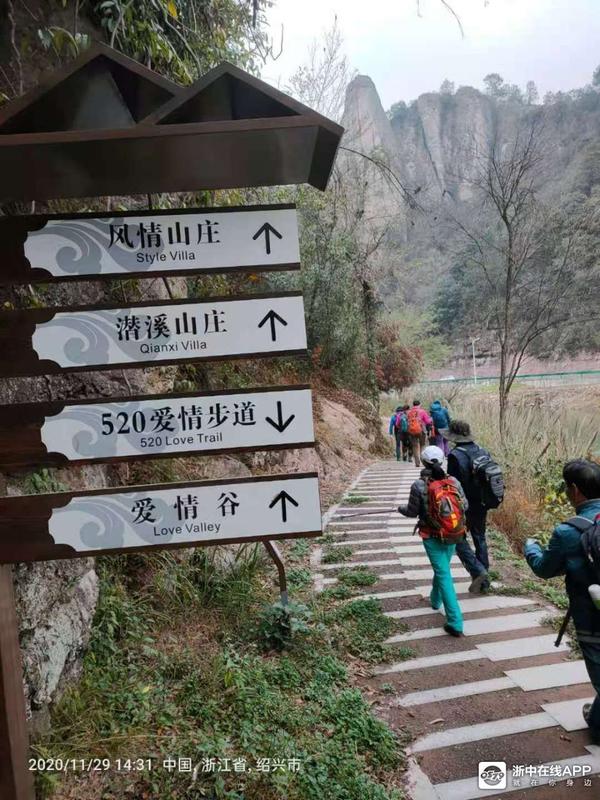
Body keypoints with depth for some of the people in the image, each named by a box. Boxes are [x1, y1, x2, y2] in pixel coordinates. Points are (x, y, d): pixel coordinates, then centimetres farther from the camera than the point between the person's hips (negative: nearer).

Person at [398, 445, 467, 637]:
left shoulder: (419, 486, -16)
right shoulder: (453, 482, -6)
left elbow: (412, 512, -7)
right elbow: (464, 506, 1)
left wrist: (400, 508, 14)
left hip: (432, 537, -4)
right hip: (453, 536, 4)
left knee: (444, 575, 0)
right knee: (442, 568, 26)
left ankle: (455, 624, -3)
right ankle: (435, 599, 50)